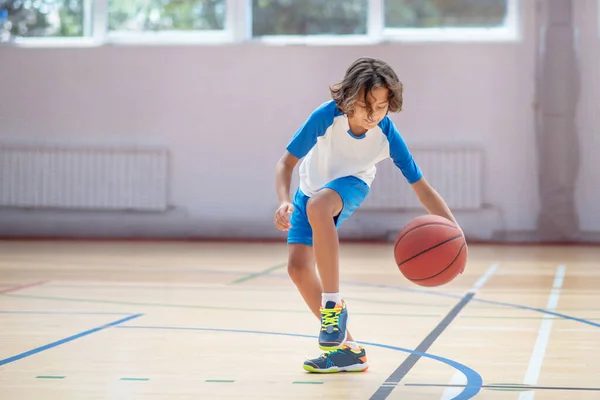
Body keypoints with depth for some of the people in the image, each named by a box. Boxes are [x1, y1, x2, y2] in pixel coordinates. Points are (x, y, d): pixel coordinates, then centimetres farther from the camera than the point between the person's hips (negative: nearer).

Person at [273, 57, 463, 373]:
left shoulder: (387, 134, -27)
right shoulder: (327, 116, -30)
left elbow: (421, 186, -22)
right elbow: (286, 162, -22)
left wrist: (454, 228, -36)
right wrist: (284, 201, -40)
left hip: (351, 185, -2)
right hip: (311, 190, 2)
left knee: (317, 205, -38)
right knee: (298, 267, -13)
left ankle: (333, 305, -26)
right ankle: (346, 349, 0)